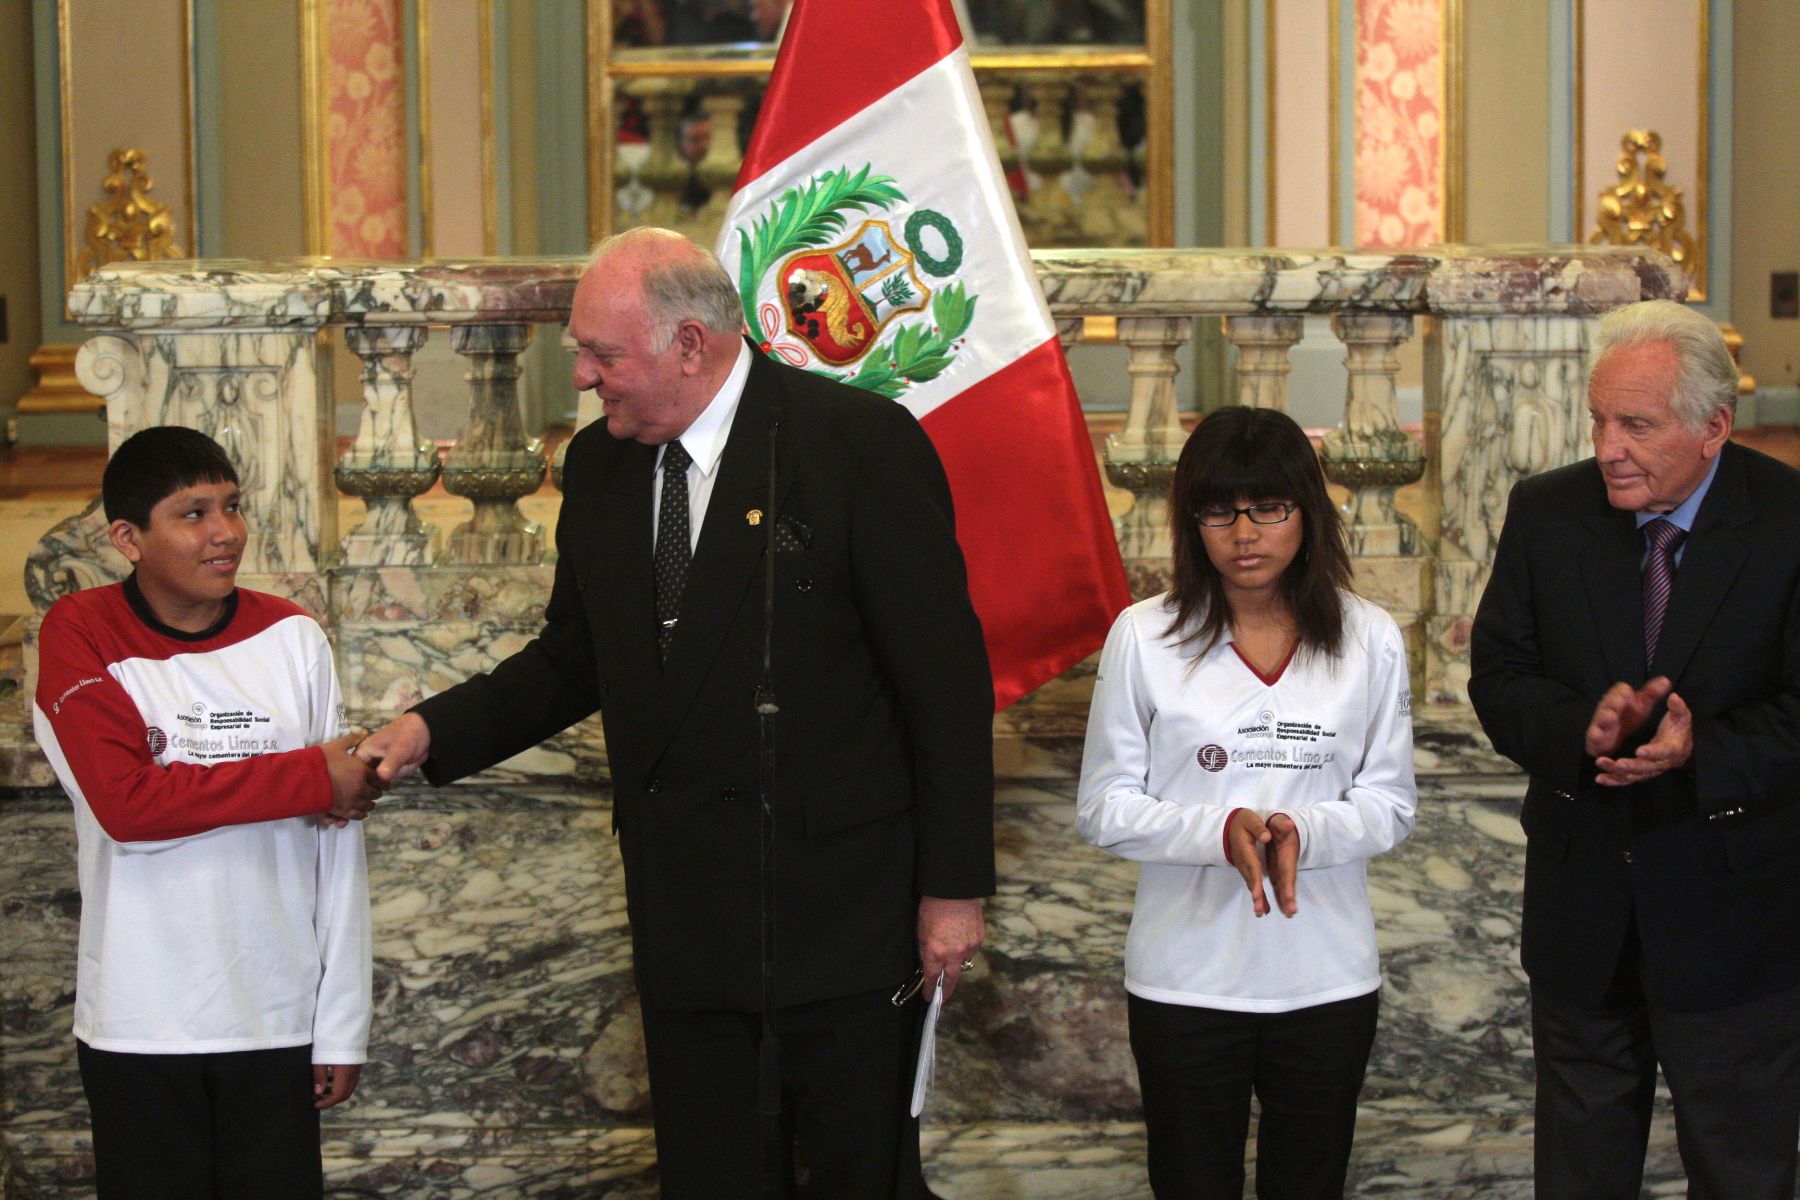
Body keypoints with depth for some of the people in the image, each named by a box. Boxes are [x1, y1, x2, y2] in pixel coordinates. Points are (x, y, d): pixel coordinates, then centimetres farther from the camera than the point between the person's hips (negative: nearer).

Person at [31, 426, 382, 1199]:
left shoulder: (291, 639, 3)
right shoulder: (79, 636, -2)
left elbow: (337, 846, 3)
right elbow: (127, 803, -15)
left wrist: (342, 1025, 1)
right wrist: (312, 778, -14)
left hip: (276, 1020, 2)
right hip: (138, 1029, -1)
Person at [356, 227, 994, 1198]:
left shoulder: (861, 443, -11)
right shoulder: (599, 466, 8)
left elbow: (945, 677, -10)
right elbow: (573, 661, 17)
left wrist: (954, 885, -11)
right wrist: (436, 731, 1)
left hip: (841, 903, -5)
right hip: (682, 913, 6)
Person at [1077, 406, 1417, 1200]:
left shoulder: (1369, 640, 0)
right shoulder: (1143, 637, -6)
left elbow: (1391, 804, 2)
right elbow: (1104, 809, -5)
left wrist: (1304, 834, -19)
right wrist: (1222, 832, -22)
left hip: (1328, 977, 2)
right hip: (1186, 977, -1)